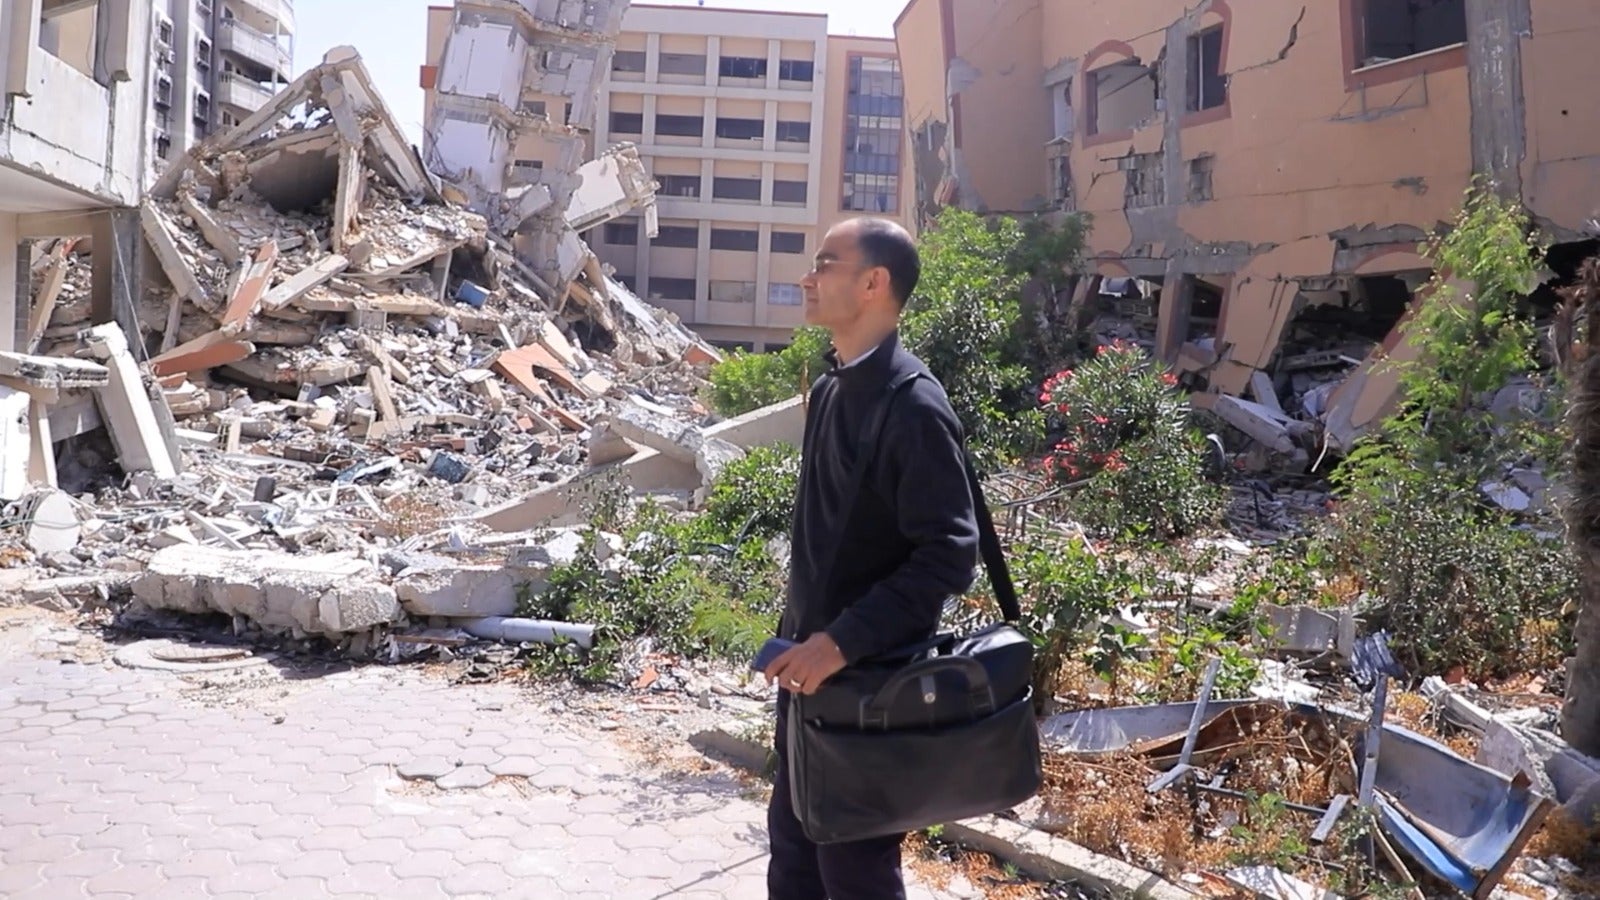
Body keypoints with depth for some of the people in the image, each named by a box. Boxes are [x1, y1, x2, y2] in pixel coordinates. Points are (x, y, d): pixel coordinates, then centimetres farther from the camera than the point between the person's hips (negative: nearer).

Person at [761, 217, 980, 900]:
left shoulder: (913, 407, -20)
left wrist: (844, 642, -26)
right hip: (810, 659, 8)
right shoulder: (830, 388, 6)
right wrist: (798, 634, 17)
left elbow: (950, 557, -22)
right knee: (792, 841, 20)